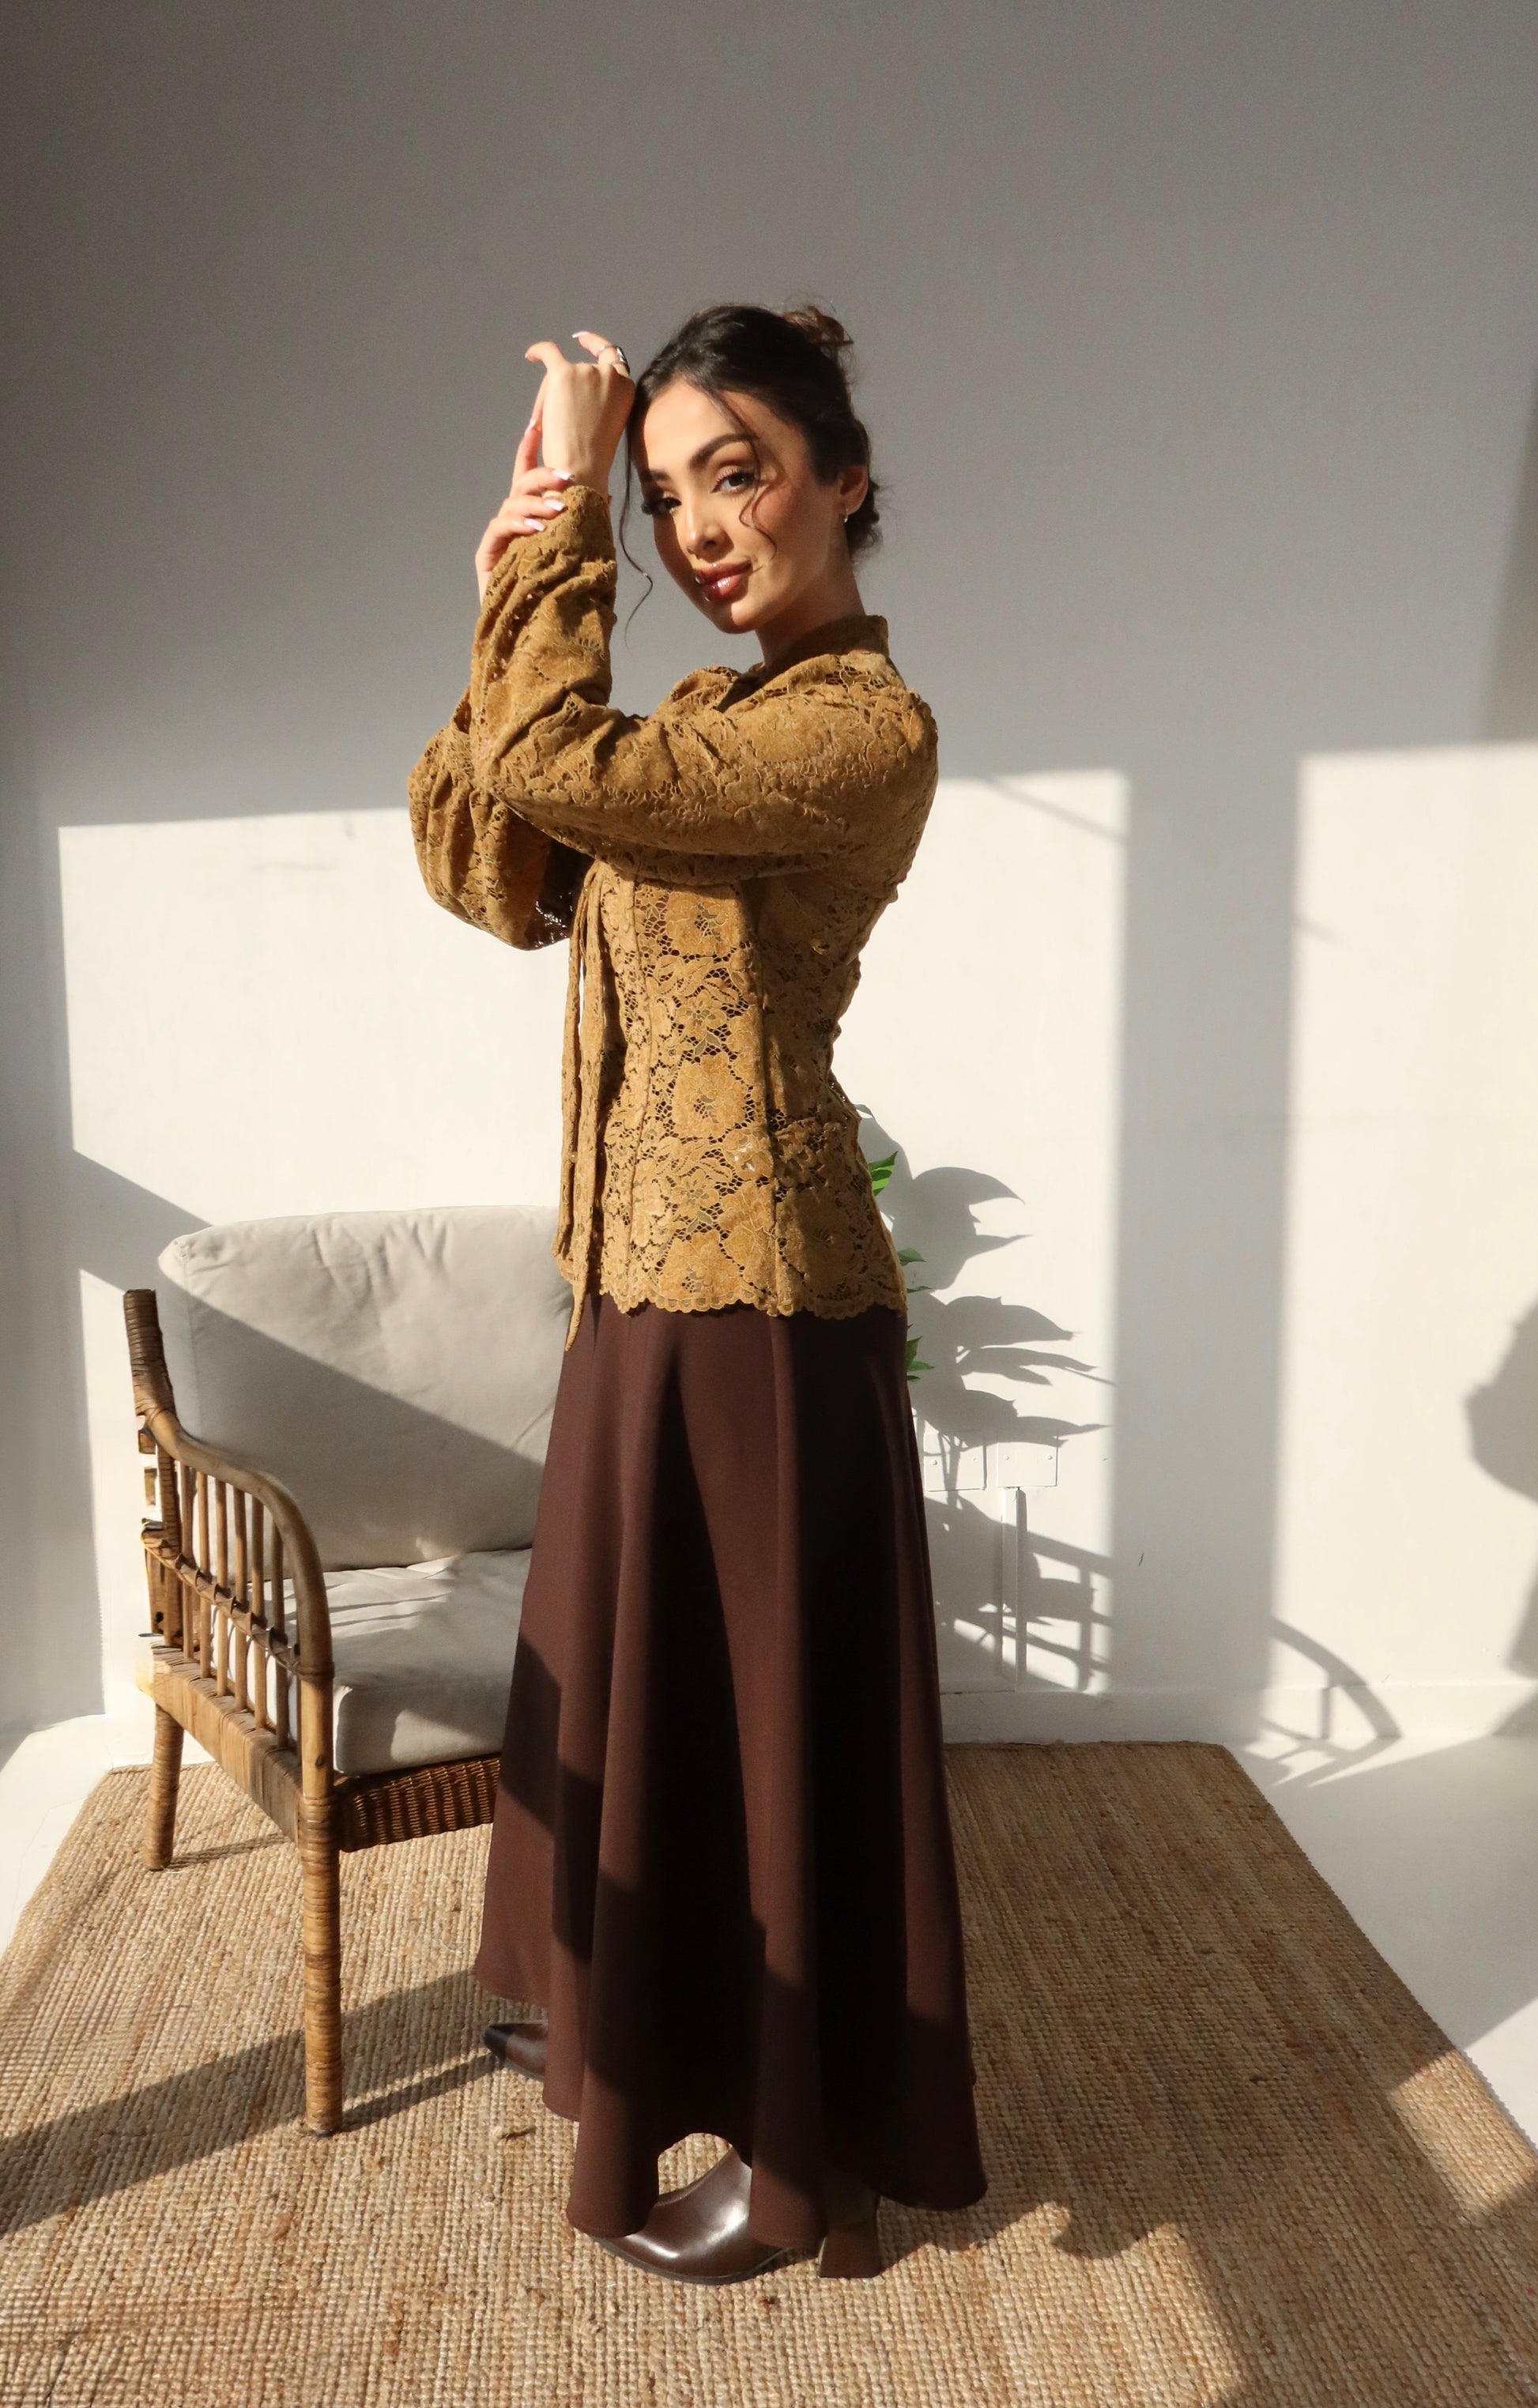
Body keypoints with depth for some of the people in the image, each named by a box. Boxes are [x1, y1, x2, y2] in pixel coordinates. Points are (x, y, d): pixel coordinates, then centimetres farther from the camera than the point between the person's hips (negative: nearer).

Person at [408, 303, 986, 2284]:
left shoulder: (866, 723, -14)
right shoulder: (713, 715, 14)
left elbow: (554, 769, -23)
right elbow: (502, 878, 6)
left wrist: (559, 499, -11)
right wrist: (516, 602, -1)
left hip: (752, 1294, -9)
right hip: (657, 1272, 9)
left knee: (761, 1695, 4)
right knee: (641, 1672, 22)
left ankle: (798, 2155, 27)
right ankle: (643, 2027, 46)